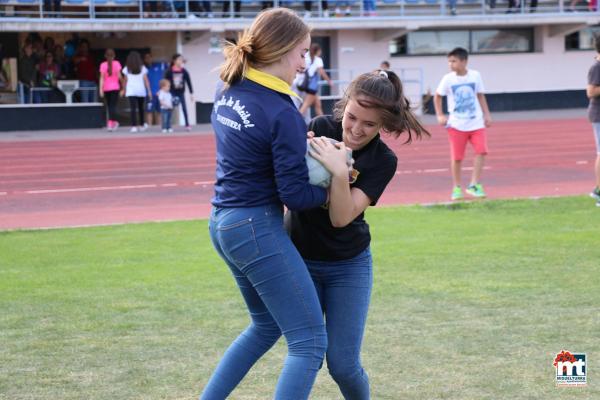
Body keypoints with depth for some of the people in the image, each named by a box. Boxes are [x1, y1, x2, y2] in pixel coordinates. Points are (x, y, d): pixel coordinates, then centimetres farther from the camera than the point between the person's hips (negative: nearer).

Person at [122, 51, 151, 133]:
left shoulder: (127, 68, 3)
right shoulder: (142, 68, 3)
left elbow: (125, 80, 8)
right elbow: (146, 80, 1)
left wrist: (124, 89, 22)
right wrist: (149, 91, 5)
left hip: (131, 91, -1)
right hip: (141, 90, 1)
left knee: (133, 108, -7)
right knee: (141, 108, 18)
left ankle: (134, 126, -18)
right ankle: (142, 124, 28)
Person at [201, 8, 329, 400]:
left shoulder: (228, 93, 5)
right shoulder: (281, 113, -19)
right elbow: (295, 195, -17)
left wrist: (301, 143, 7)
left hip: (224, 222, 9)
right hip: (259, 229, -9)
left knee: (266, 325, 27)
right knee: (310, 342, -2)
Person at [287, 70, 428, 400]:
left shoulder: (382, 161, -15)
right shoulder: (321, 128, -12)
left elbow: (341, 218, -24)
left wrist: (339, 172, -39)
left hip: (348, 266, -1)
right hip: (299, 259, 1)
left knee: (343, 364, -4)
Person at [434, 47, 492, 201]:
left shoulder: (475, 76, -2)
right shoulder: (448, 79, -6)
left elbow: (480, 96, 9)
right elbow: (437, 96, 6)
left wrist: (486, 114, 5)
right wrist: (440, 115, -3)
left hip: (476, 122, 1)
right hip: (457, 124, -1)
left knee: (481, 151, -13)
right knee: (457, 157, 1)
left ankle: (474, 185, -7)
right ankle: (456, 188, 16)